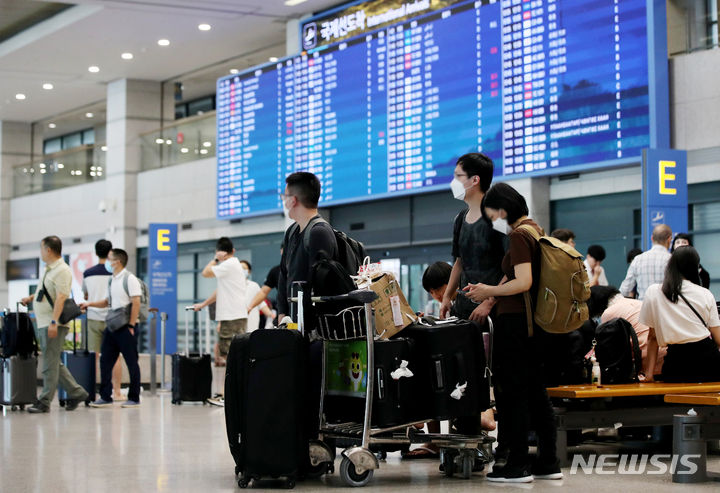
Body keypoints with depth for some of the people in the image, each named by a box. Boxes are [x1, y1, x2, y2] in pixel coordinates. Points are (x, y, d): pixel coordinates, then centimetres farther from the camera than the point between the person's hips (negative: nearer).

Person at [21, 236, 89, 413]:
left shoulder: (62, 270, -14)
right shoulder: (49, 270, 17)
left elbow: (61, 297, -22)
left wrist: (54, 322, -28)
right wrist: (31, 298, 32)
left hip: (53, 324, -10)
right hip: (43, 323, 10)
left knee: (50, 364, -6)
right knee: (53, 363, 13)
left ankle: (44, 402, -3)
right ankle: (76, 392, 20)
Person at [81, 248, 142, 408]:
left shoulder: (129, 279, -9)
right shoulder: (112, 280, 14)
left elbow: (136, 303, -13)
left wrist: (131, 326, -16)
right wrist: (90, 304, 11)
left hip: (125, 327, -8)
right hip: (112, 327, 8)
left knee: (132, 363, 0)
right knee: (105, 361, 6)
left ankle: (134, 398, 6)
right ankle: (105, 397, 11)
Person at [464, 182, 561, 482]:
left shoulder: (518, 236, -15)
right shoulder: (536, 230, 15)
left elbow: (523, 282, -24)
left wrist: (490, 291, -10)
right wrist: (490, 295, 17)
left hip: (515, 322, -10)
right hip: (535, 322, 10)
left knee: (512, 393, -3)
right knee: (536, 392, 13)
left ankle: (518, 465, 0)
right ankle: (548, 462, 17)